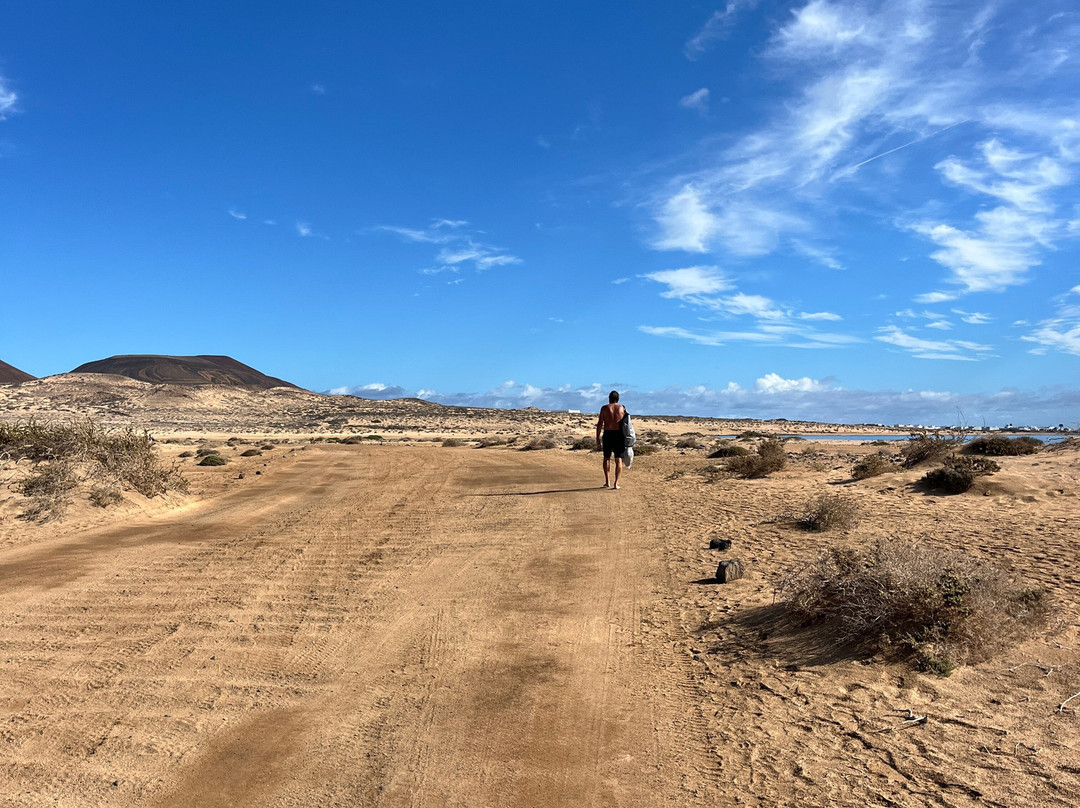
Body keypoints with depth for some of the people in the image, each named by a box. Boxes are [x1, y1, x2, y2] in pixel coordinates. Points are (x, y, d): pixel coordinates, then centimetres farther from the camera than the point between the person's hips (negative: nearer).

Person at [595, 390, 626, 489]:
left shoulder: (604, 408, 1)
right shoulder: (622, 408, 4)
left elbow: (599, 424, -3)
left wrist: (597, 439, 0)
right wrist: (626, 439, 9)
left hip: (608, 434, 0)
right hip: (619, 435, 0)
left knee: (607, 458, 15)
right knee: (618, 459, 4)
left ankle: (607, 481, 11)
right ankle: (616, 483, -2)